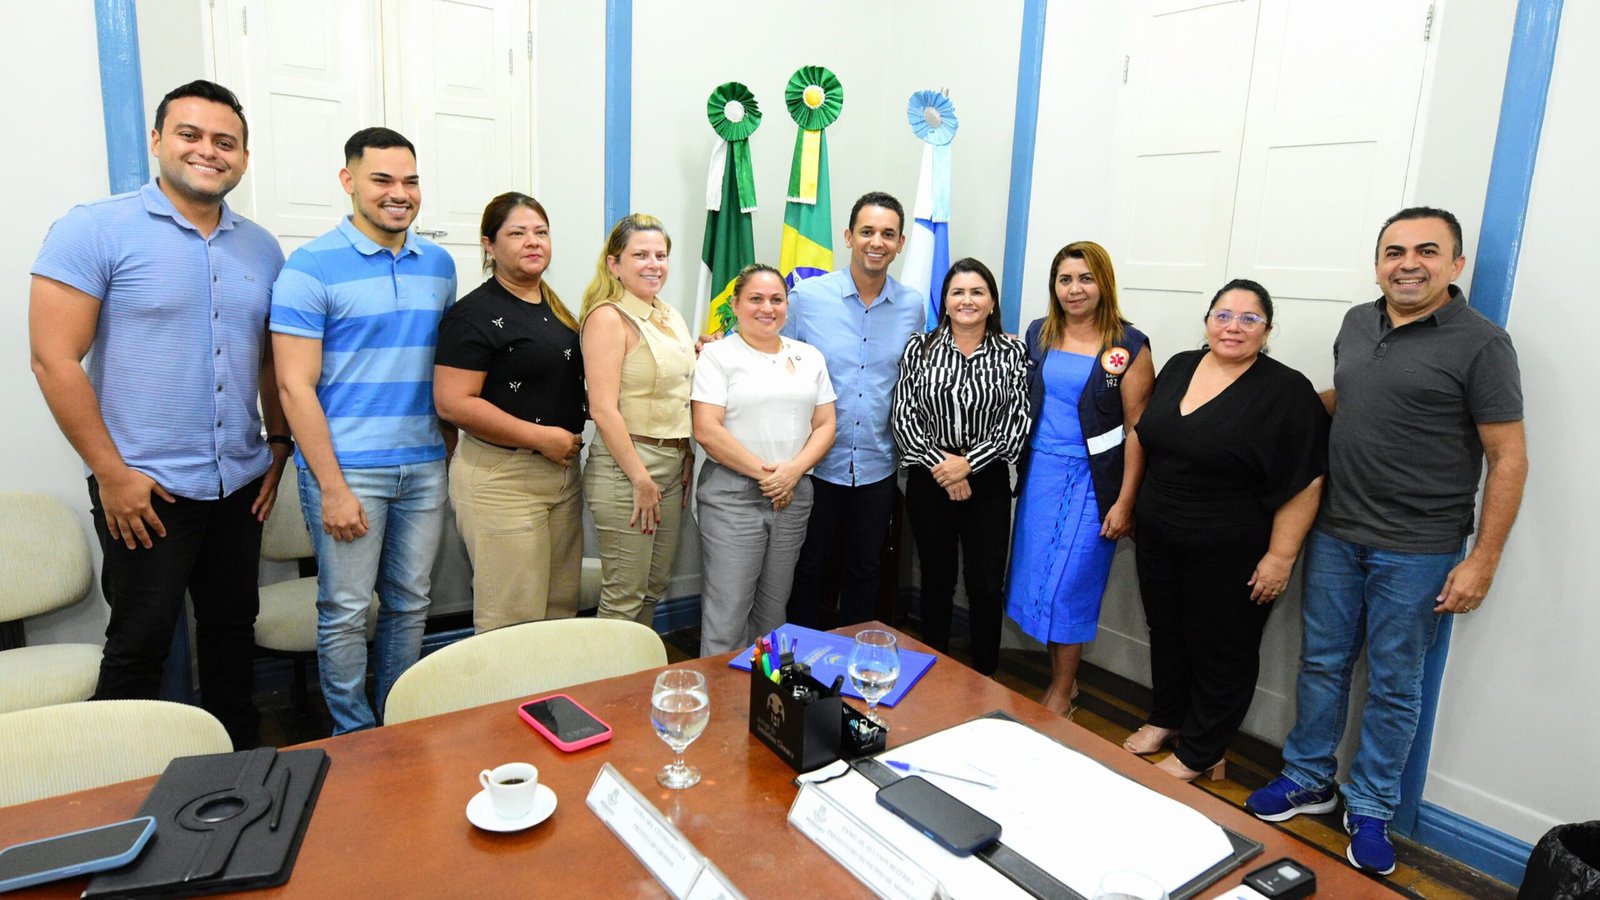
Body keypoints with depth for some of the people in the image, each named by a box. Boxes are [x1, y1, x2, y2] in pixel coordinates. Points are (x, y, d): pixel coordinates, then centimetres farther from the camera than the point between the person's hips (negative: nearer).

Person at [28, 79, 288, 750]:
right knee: (139, 646, 7)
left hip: (240, 484, 5)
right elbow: (54, 360, -11)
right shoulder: (96, 230, -8)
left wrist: (279, 445, 8)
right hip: (144, 489, -5)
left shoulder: (261, 248, 8)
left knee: (232, 630, 17)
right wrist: (112, 473, -13)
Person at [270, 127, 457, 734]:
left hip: (425, 466, 5)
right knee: (346, 612, 4)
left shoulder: (439, 265, 9)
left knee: (410, 604, 14)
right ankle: (355, 738, 22)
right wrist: (332, 487, -14)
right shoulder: (311, 268, -6)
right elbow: (296, 387, -10)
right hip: (348, 467, -4)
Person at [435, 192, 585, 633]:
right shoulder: (476, 313, -10)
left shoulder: (554, 307, 14)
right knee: (515, 622, -2)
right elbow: (453, 403, -18)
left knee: (562, 610, 14)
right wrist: (541, 437, -18)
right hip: (500, 477, -8)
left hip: (561, 472, 8)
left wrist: (581, 416, 9)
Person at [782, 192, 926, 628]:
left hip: (877, 465, 3)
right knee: (807, 568, 11)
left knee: (864, 571, 16)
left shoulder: (913, 306, 1)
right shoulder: (807, 296, -7)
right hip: (816, 461, -2)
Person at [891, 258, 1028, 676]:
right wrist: (939, 463, -13)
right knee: (936, 580, 12)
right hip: (930, 480, 1)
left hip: (987, 481, 0)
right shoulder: (919, 348, 1)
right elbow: (903, 417, -3)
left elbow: (1017, 422, -5)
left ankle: (984, 683, 20)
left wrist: (968, 464, -13)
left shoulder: (1012, 352, 0)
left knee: (986, 586, 2)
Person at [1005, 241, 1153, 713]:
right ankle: (1063, 677, 27)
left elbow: (1138, 428, -9)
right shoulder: (1038, 334, 7)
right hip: (1038, 473, 5)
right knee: (1036, 576, 9)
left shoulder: (1129, 345, -8)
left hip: (1091, 481, -5)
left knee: (1070, 583, 2)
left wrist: (1125, 502, -12)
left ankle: (1061, 692, 21)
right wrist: (1020, 471, 8)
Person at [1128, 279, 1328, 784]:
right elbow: (1145, 439, 14)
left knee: (1221, 653, 10)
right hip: (1158, 542, 6)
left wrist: (1280, 557, -18)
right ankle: (1166, 720, 41)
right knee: (1166, 634, 20)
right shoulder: (1179, 368, 4)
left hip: (1230, 557, -5)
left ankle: (1199, 755, 26)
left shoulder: (1286, 392, -14)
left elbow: (1304, 485, -15)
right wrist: (1131, 504, 13)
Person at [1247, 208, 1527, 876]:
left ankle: (1370, 809, 27)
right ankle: (1308, 780, 33)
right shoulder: (1357, 324, 6)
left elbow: (1508, 458, -10)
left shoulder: (1481, 343, -11)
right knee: (1322, 663, 15)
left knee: (1393, 684, 10)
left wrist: (1483, 559, -13)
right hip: (1335, 533, 5)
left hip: (1416, 551, -5)